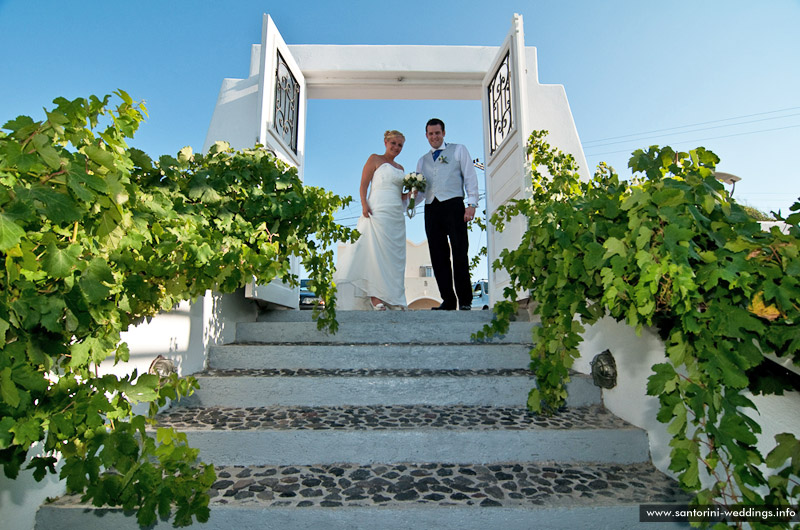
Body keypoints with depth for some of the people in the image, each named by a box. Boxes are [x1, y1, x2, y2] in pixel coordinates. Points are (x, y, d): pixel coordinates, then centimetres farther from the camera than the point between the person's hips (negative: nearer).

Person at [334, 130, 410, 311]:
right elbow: (363, 185, -1)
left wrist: (410, 194, 6)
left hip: (397, 216, 6)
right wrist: (364, 204, -16)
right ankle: (375, 297, -15)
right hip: (378, 211, -6)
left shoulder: (400, 168, 24)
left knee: (394, 255, 2)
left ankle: (392, 299, 4)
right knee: (377, 251, -13)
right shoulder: (375, 159, 7)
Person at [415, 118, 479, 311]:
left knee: (460, 255, -6)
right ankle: (448, 300, 5)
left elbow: (470, 177, 6)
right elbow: (419, 190, 20)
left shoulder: (458, 150, 15)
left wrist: (472, 204, -7)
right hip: (432, 210, 4)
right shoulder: (422, 161, 24)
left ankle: (465, 301, 1)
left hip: (453, 206, -4)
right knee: (439, 257, 0)